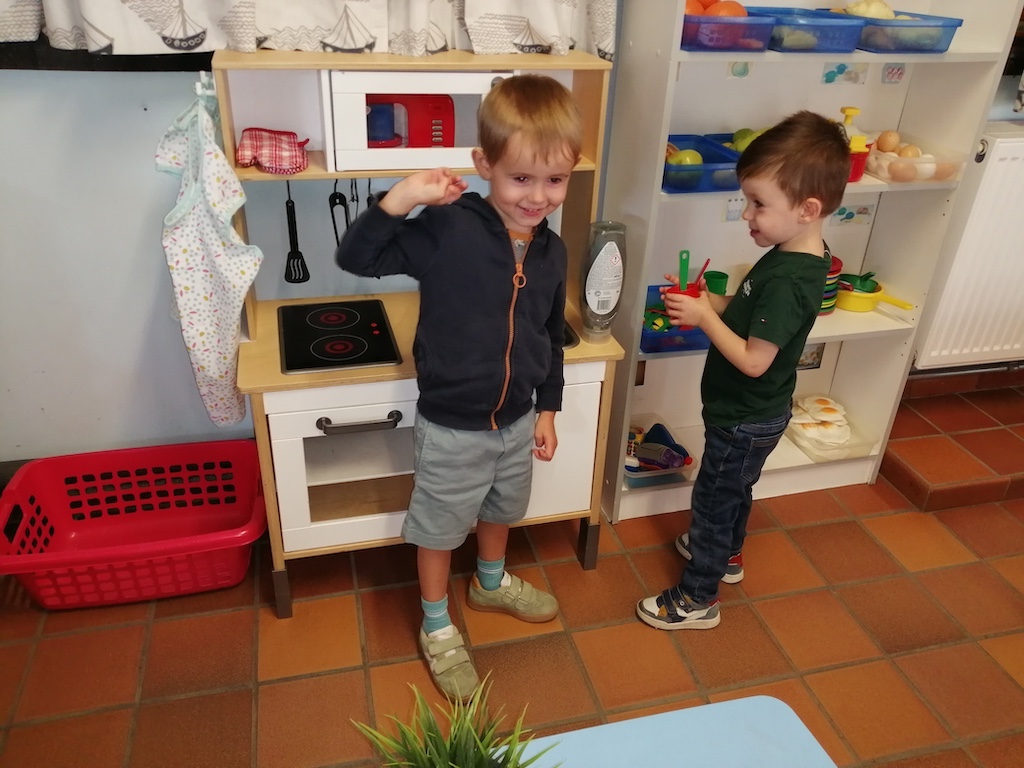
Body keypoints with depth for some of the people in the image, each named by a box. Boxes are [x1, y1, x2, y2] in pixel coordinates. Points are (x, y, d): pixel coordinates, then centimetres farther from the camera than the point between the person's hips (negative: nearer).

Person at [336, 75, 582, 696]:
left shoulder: (551, 250, -4)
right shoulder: (448, 229, -22)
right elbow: (357, 258, -23)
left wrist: (547, 408, 12)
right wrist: (401, 198, -37)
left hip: (517, 418, 6)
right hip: (452, 427, -6)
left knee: (501, 509, 29)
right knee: (440, 529, 15)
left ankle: (492, 583, 59)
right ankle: (437, 628, 40)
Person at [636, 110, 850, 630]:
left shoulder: (789, 281, -32)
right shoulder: (792, 257, -2)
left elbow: (754, 360, -30)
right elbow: (749, 313, 7)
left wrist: (705, 317, -24)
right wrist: (707, 302, -8)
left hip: (745, 421, -9)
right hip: (749, 414, 9)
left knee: (713, 499, 7)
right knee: (734, 489, 28)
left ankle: (697, 599, 25)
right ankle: (726, 554, 52)